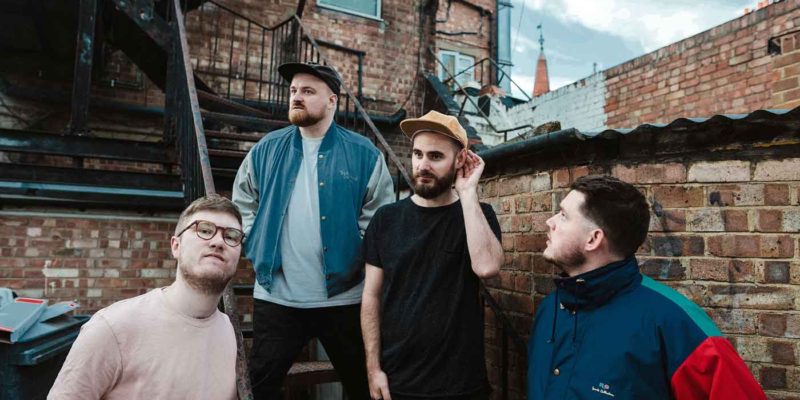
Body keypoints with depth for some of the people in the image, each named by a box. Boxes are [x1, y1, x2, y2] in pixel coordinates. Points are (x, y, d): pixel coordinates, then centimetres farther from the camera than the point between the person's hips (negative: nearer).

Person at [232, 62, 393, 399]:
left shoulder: (364, 154, -4)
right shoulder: (266, 149, 5)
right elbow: (243, 203, 15)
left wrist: (357, 258, -8)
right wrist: (257, 247, 5)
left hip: (343, 296, -1)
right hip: (275, 295, 2)